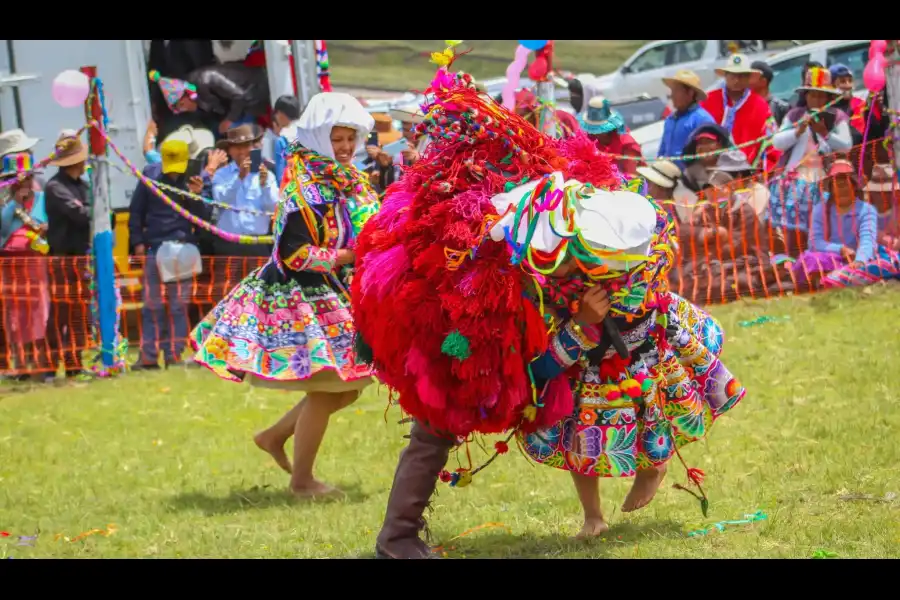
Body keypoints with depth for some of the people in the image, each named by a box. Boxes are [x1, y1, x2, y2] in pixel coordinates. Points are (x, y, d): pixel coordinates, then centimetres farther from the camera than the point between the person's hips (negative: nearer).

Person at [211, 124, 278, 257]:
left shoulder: (266, 174, 9)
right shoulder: (221, 174, 7)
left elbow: (273, 207, 0)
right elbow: (220, 200, -9)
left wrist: (265, 184, -17)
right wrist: (239, 177, -18)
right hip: (228, 242, 0)